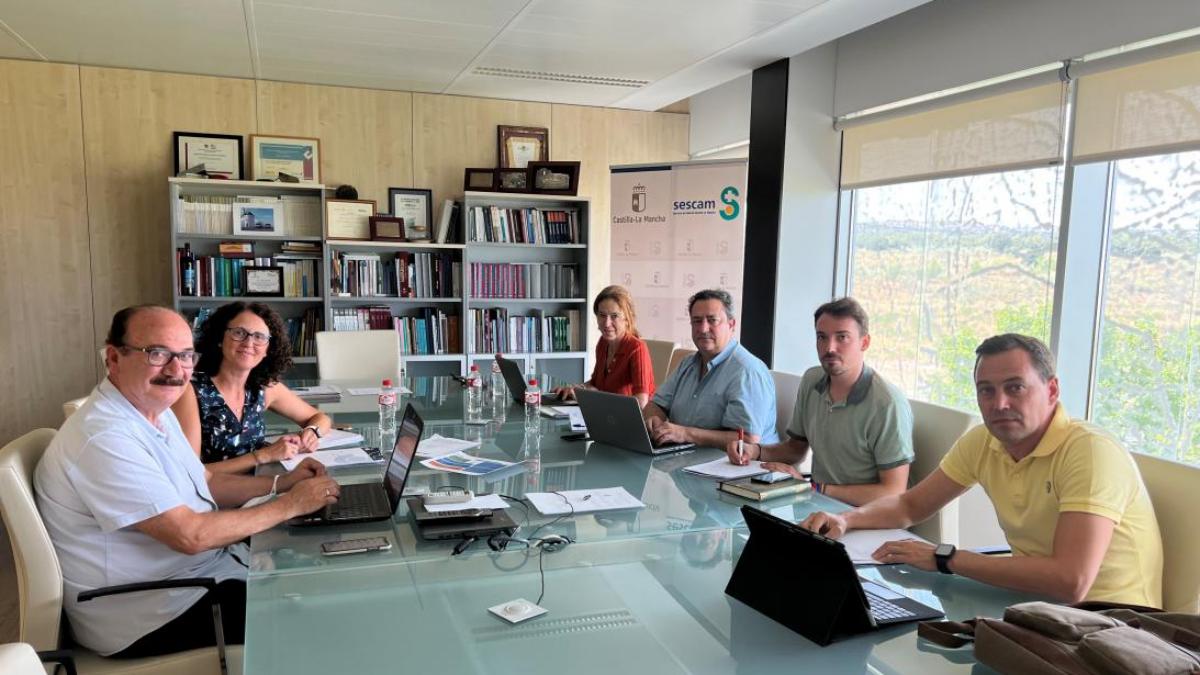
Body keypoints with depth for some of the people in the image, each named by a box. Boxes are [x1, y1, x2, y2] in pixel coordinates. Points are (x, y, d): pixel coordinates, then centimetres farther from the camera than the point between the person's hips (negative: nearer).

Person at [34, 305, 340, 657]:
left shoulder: (155, 411, 4)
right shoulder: (105, 438, -27)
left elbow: (204, 485, 14)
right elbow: (190, 535, -28)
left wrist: (280, 482, -1)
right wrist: (289, 505, -20)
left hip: (197, 570, 9)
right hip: (150, 620, -9)